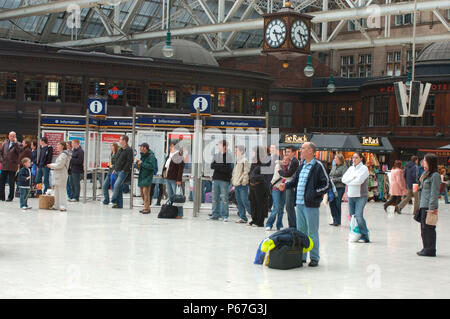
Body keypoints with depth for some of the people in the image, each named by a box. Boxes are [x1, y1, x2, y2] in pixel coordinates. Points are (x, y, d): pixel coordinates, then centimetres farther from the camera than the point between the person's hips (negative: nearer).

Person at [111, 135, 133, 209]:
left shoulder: (129, 150, -9)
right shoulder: (120, 150, 17)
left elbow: (129, 161, -16)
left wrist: (124, 170, -18)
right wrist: (114, 169, 17)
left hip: (123, 172, -8)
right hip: (117, 171, 8)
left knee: (117, 185, -19)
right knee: (120, 188, 9)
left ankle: (114, 200, -10)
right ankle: (119, 204, 11)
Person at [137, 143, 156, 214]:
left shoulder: (151, 156, -13)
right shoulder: (142, 155, 15)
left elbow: (152, 166, -23)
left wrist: (142, 164, -20)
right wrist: (138, 164, 4)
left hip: (147, 177, -9)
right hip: (141, 176, 9)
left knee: (146, 193, -12)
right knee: (142, 193, 11)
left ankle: (147, 208, -9)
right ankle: (146, 207, 20)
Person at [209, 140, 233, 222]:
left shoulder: (229, 156, -3)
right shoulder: (216, 155, 13)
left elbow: (228, 169, -11)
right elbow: (212, 166, 4)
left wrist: (217, 166, -9)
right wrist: (221, 166, -11)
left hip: (224, 180, -5)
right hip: (215, 179, 5)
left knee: (224, 198, -4)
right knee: (215, 198, 7)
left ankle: (225, 216, 1)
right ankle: (215, 215, 14)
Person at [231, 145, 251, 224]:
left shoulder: (245, 160, -9)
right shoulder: (237, 161, 17)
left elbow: (246, 172, -14)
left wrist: (243, 182, -18)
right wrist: (233, 182, 19)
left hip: (242, 185, -9)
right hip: (236, 185, 9)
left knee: (245, 201, -9)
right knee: (239, 202, 8)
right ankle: (242, 217, 13)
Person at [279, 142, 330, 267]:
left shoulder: (318, 166, -9)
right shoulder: (302, 165, 14)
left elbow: (326, 184, -10)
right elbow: (295, 180, 24)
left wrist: (315, 193, -14)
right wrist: (286, 185, 8)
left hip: (311, 205, -8)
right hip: (300, 203, 8)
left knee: (312, 232, -1)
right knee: (300, 231, 13)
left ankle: (314, 258, 8)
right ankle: (301, 256, 23)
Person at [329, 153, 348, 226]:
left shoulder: (344, 167, -5)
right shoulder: (333, 166, 16)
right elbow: (330, 175, 21)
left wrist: (334, 180, -13)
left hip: (340, 188, -7)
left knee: (338, 204, -4)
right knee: (332, 203, 3)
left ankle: (338, 221, 5)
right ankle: (335, 220, 12)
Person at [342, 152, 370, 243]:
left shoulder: (364, 168, -3)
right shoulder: (351, 168, 15)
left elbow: (359, 180, -16)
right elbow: (344, 179, 4)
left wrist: (349, 181, -3)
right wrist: (353, 178, -9)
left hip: (361, 196, -6)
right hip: (351, 195, 6)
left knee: (358, 216, -14)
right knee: (352, 216, 5)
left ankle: (364, 236, -6)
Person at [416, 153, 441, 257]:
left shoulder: (435, 175, -12)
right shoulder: (427, 174, 17)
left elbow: (434, 193, -16)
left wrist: (432, 208, -19)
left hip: (429, 206, -9)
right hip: (423, 205, 10)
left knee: (428, 228, -5)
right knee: (424, 228, 13)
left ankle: (430, 250, 0)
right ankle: (426, 248, 20)